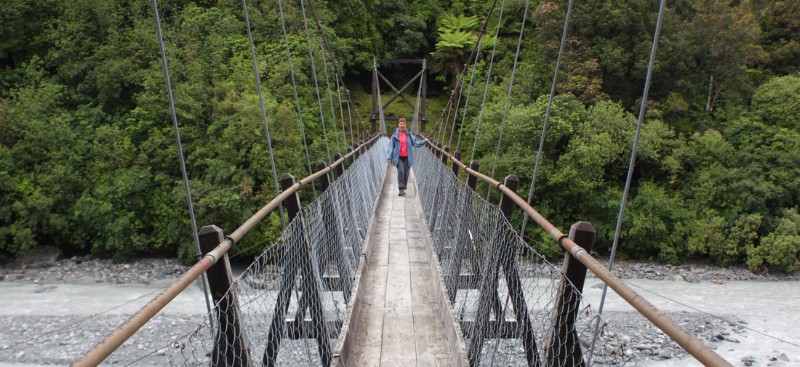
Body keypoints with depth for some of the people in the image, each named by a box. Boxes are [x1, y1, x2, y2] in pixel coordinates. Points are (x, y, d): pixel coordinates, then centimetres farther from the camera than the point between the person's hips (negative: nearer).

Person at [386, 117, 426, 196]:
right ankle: (401, 189, -18)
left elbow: (415, 142, 4)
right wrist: (388, 157, -8)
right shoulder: (395, 135, 1)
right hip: (398, 157, -3)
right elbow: (391, 146, 0)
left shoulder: (409, 135, 8)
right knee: (401, 171, -21)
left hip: (407, 157, 3)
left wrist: (424, 142, -11)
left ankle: (403, 189, 16)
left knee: (406, 173, 2)